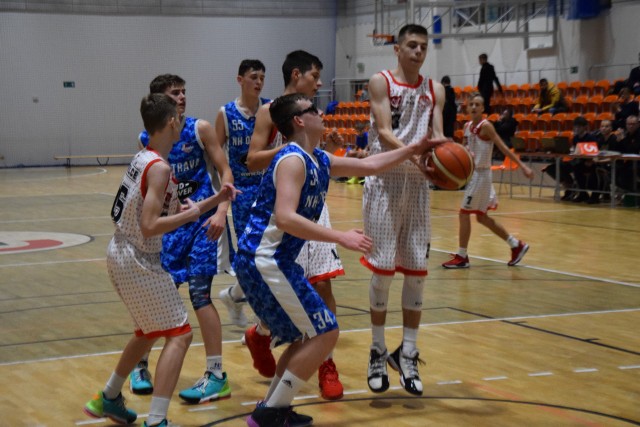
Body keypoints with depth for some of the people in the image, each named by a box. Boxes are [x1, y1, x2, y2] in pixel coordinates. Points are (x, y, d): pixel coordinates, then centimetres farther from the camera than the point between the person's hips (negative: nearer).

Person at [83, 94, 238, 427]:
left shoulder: (142, 158, 9)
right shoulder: (160, 168, -19)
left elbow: (164, 211, 16)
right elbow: (150, 226, -26)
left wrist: (214, 200, 10)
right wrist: (191, 214, -15)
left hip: (120, 254, 10)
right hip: (138, 261, -10)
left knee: (150, 331, 27)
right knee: (179, 334, -8)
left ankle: (109, 398, 41)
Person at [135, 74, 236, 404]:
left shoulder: (199, 129, -6)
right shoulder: (146, 139, 2)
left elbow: (225, 172, -6)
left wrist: (221, 212, -19)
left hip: (204, 219, -4)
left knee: (198, 291, -13)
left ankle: (216, 376, -7)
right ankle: (140, 364, 28)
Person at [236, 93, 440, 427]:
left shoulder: (319, 161, 13)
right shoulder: (293, 160, -16)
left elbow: (369, 165, 26)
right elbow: (285, 219, -28)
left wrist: (413, 149, 24)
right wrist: (341, 237, -29)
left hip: (270, 261, 10)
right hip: (264, 261, -10)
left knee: (310, 334, 18)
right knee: (324, 334, -8)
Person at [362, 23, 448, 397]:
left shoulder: (435, 90, 10)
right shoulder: (381, 82, -2)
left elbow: (438, 136, 0)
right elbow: (384, 132, -14)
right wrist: (411, 150, -33)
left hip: (419, 183, 4)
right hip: (386, 180, -4)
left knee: (417, 270, 3)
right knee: (383, 268, -2)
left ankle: (407, 355, 12)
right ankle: (378, 351, 12)